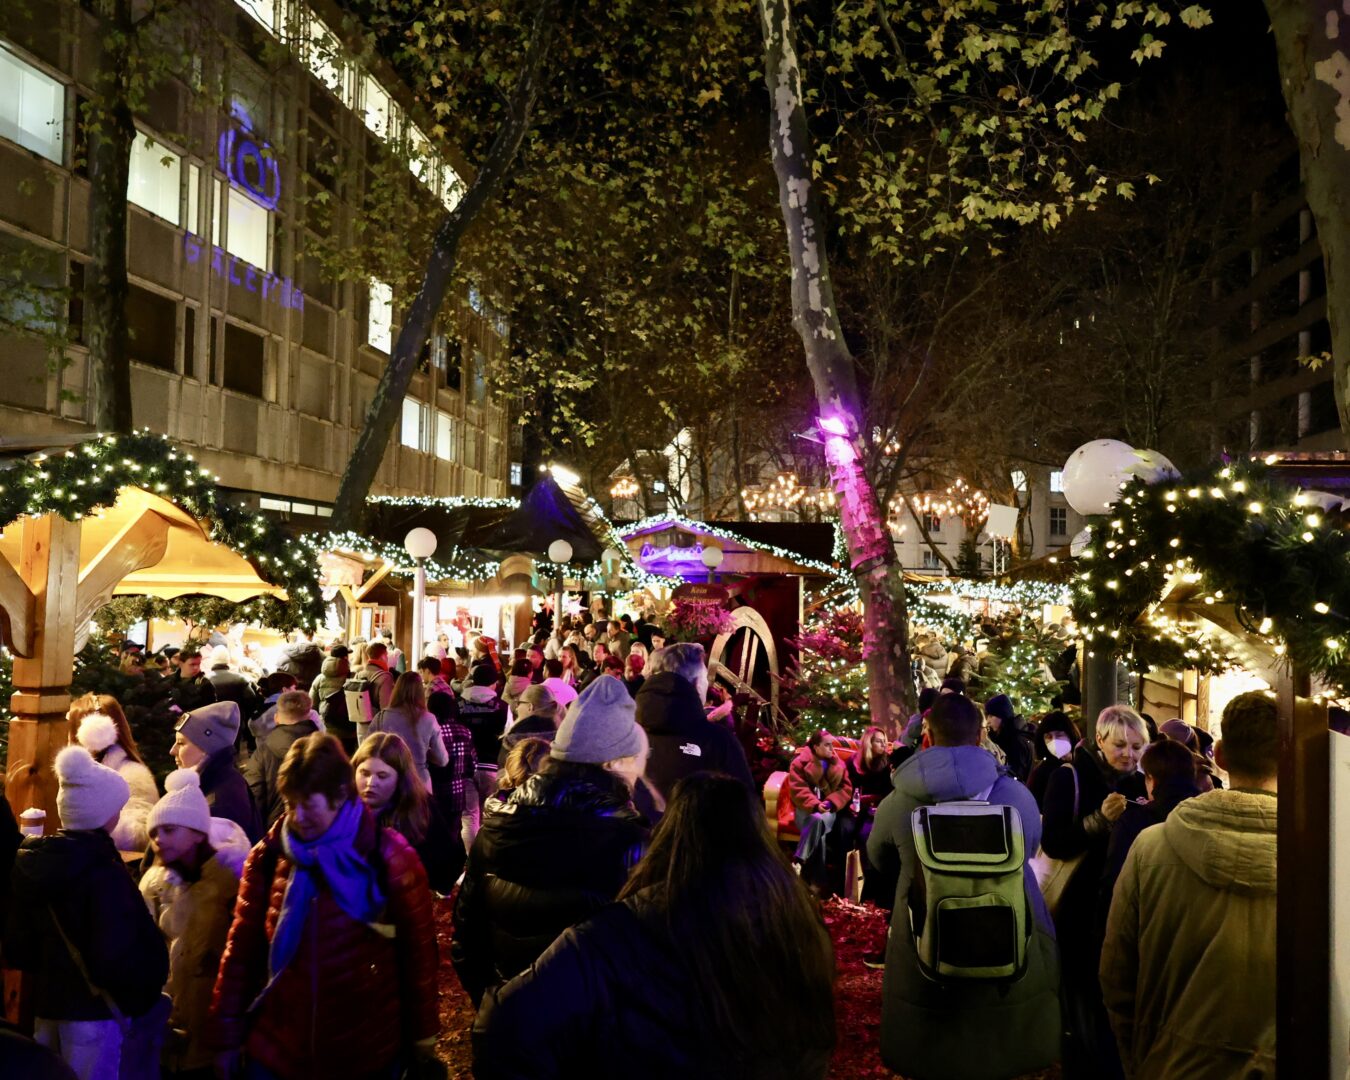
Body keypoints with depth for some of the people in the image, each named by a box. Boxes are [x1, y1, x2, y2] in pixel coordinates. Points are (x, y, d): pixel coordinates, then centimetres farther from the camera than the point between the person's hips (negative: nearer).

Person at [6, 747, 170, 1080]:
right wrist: (140, 995, -9)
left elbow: (15, 947, 7)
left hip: (45, 1004, 7)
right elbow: (116, 957, -27)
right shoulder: (103, 873, -23)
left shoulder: (28, 863, 1)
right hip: (95, 1009, -7)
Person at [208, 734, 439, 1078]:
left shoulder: (389, 857, -10)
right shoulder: (268, 855, -4)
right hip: (274, 1050, 2)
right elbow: (241, 948, 2)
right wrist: (227, 1034, 4)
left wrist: (423, 1034, 1)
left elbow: (418, 951, -4)